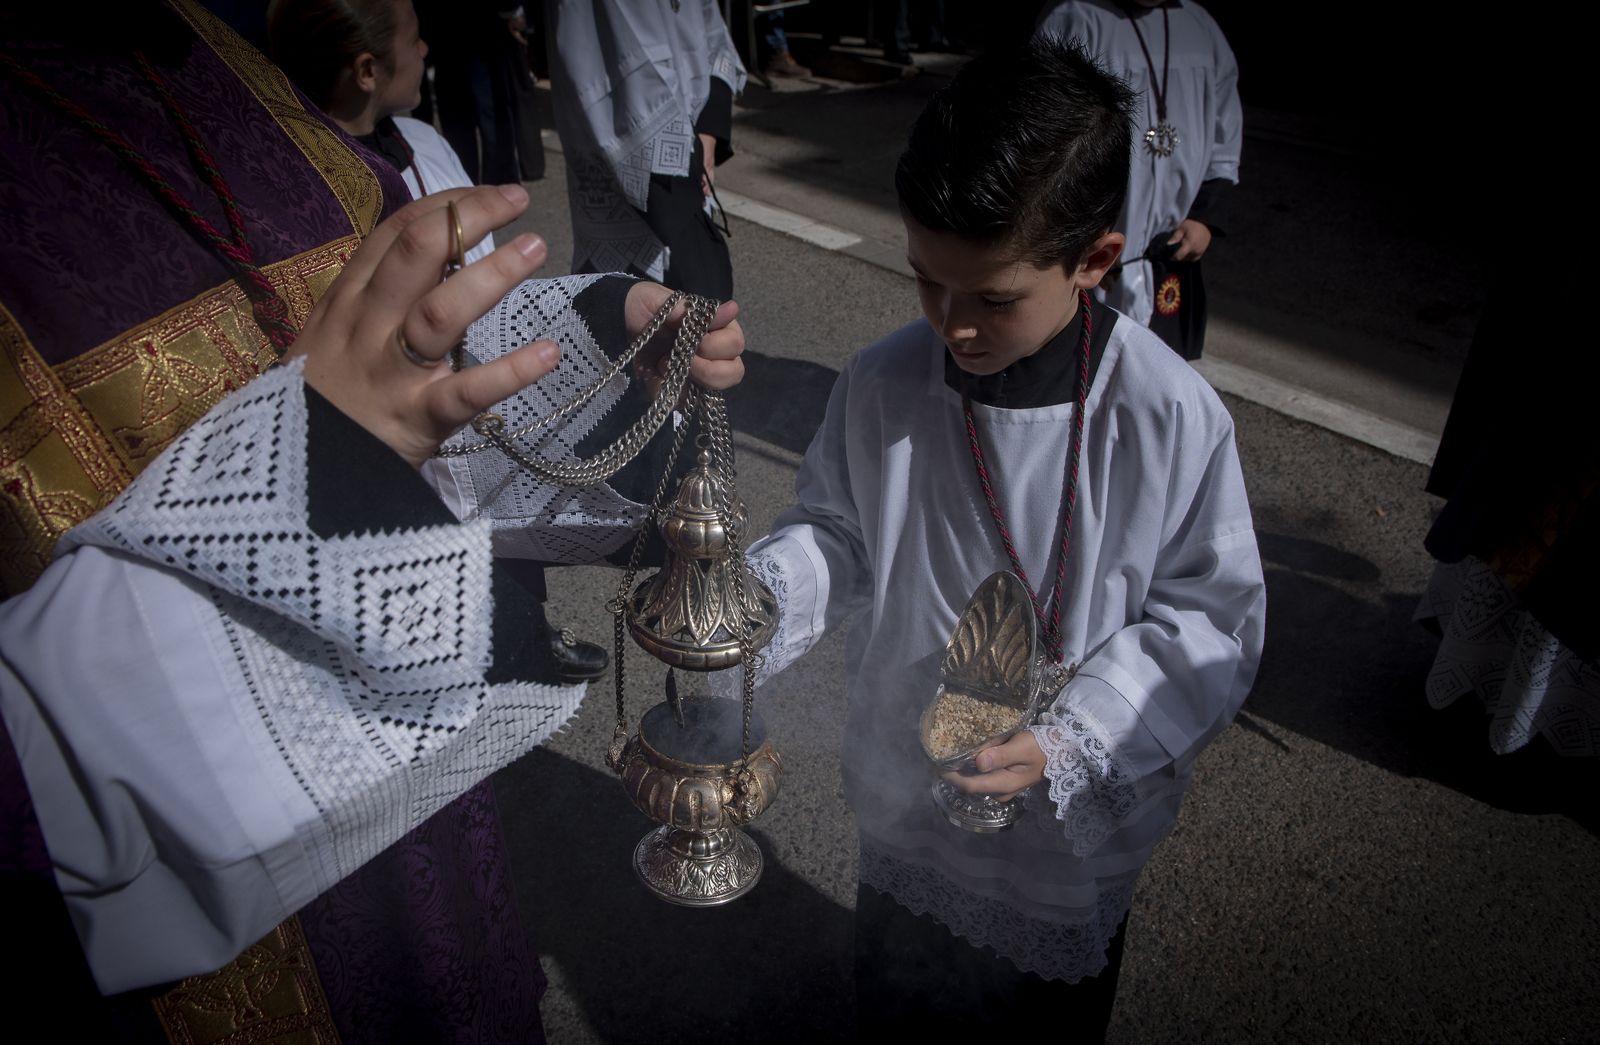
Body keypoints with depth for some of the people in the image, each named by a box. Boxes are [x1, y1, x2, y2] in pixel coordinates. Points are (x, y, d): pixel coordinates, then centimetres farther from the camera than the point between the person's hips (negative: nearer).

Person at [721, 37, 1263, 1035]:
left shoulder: (1174, 420, -24)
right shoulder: (881, 386, -16)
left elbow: (1213, 616, -16)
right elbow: (836, 533, -2)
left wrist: (1071, 739, -26)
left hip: (1073, 825, -2)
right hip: (906, 798, 3)